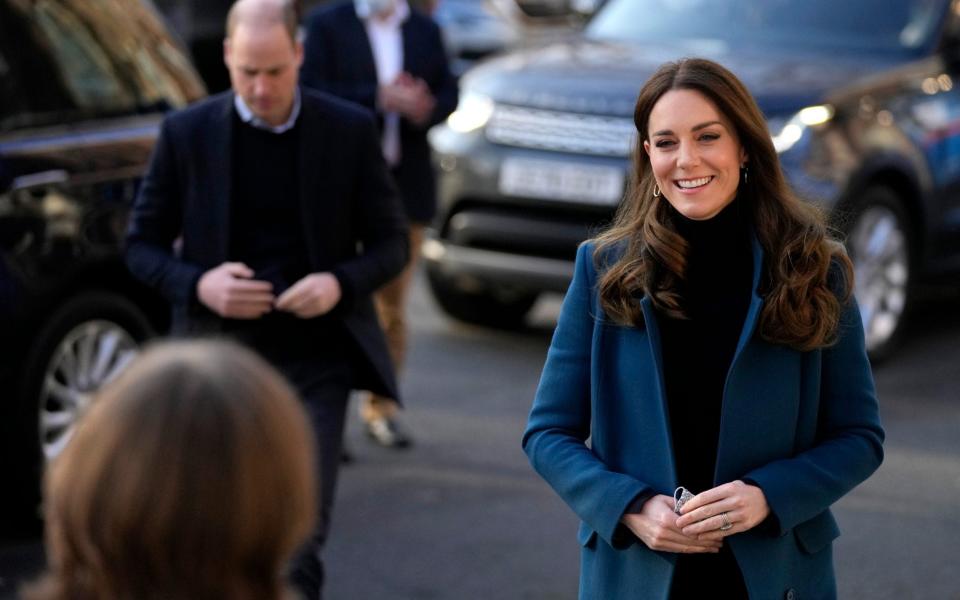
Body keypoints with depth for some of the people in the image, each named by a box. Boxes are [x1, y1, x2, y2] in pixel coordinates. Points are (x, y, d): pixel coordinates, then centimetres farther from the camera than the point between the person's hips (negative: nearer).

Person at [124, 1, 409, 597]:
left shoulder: (351, 129, -2)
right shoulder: (186, 132, -1)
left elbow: (392, 241, 3)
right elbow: (143, 244, 4)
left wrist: (341, 283, -17)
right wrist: (198, 284, -16)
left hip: (316, 357, -1)